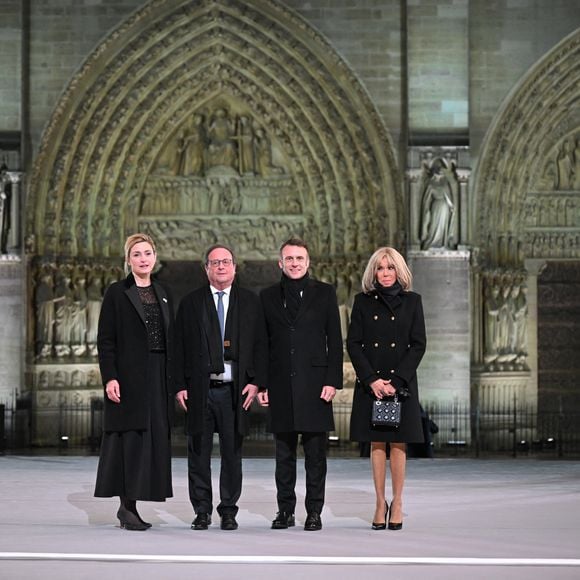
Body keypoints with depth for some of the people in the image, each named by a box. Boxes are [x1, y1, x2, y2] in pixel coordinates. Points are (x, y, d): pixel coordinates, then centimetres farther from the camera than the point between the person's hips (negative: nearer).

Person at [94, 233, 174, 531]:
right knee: (130, 437, -6)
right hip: (128, 377, -5)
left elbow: (170, 341, 16)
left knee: (154, 438, 3)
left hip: (158, 380, 6)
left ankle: (132, 504, 10)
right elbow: (105, 339, -6)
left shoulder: (163, 295, 14)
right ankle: (127, 506, -3)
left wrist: (173, 381, 10)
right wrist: (110, 378, -15)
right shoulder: (117, 293, -2)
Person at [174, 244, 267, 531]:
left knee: (232, 454, 4)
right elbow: (180, 347, 6)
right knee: (198, 453, 3)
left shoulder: (250, 301, 8)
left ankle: (228, 511, 12)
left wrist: (256, 382, -4)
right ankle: (202, 511, 11)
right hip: (200, 389, 0)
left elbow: (260, 344, 6)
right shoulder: (190, 303, 8)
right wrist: (181, 386, -2)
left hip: (235, 390, 0)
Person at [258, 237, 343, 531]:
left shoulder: (324, 293, 5)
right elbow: (262, 344, 10)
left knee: (315, 454, 0)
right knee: (284, 454, 6)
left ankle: (314, 512, 5)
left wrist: (332, 381, -6)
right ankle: (285, 510, 12)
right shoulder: (268, 297, 11)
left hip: (314, 383, -2)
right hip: (281, 386, 2)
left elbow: (335, 340, 2)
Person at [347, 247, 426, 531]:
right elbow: (353, 343, 1)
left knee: (398, 443, 1)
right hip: (370, 382, 1)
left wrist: (396, 380, -10)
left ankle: (397, 502, 7)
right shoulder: (363, 301, 5)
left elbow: (418, 345, 0)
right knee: (377, 443, 2)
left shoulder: (412, 301, 4)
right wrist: (372, 380, -9)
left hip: (402, 382, -1)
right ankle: (380, 502, 7)